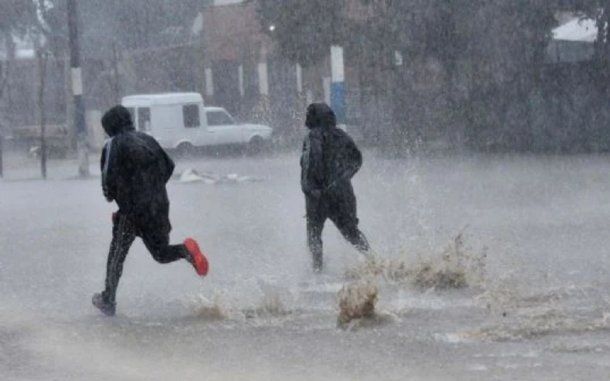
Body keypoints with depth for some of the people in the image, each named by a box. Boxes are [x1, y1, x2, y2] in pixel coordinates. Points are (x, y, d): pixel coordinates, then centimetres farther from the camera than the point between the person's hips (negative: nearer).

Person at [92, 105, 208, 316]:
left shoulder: (114, 145, -6)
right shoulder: (148, 140, 13)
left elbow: (109, 177, -12)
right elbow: (169, 166, 14)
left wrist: (110, 195, 8)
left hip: (132, 210, -5)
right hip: (159, 207, 5)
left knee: (116, 256, 9)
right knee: (161, 253, 14)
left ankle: (108, 301, 10)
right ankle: (187, 249, -17)